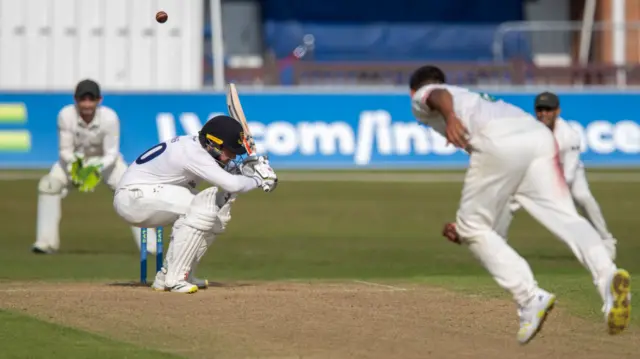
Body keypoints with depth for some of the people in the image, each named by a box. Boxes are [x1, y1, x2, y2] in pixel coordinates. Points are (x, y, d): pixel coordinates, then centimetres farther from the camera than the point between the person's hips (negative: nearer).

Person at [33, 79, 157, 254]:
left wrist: (97, 168, -44)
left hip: (106, 160, -1)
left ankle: (150, 246, -12)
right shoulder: (66, 115, -27)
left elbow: (111, 154, -24)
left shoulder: (109, 118, -29)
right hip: (74, 159, 1)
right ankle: (46, 242, -12)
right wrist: (73, 164, -40)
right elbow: (65, 150, -19)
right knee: (48, 185, -21)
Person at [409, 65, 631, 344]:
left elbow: (440, 95, -3)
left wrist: (449, 117, -25)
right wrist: (468, 223, 51)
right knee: (564, 217, -9)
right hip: (538, 133, 6)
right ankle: (606, 274, -37)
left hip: (500, 140, -6)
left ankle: (530, 298, -9)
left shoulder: (422, 98, 27)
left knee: (472, 227, 7)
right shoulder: (470, 96, 45)